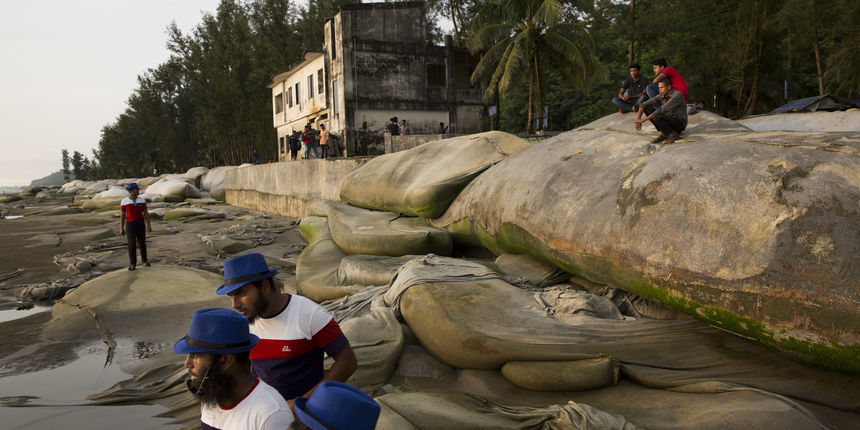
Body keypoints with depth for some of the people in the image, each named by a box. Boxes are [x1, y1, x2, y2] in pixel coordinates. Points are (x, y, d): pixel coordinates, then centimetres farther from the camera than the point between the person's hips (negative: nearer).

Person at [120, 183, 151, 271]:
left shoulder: (142, 200, -2)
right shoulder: (124, 202, -6)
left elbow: (146, 213, 2)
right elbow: (122, 215, 0)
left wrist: (149, 225, -1)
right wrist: (121, 228, 0)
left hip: (140, 224, 2)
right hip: (130, 225, -2)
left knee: (142, 243, 8)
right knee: (132, 244, -3)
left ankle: (144, 260, 25)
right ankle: (132, 264, 5)